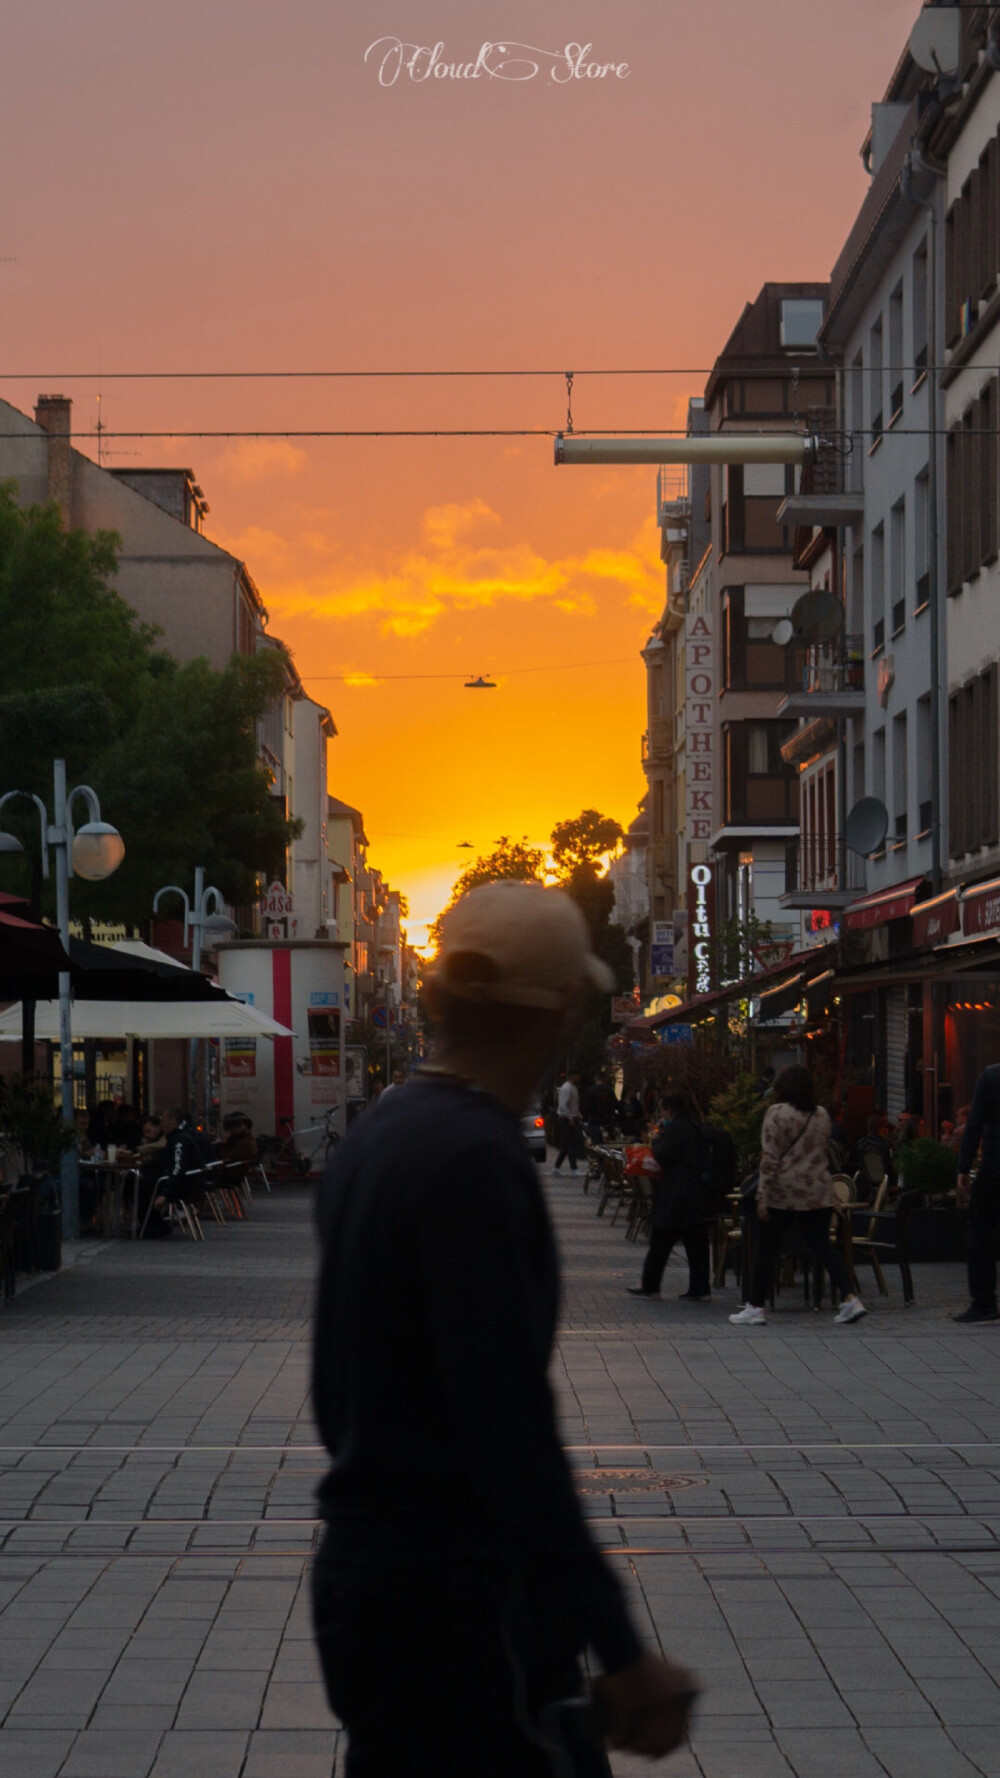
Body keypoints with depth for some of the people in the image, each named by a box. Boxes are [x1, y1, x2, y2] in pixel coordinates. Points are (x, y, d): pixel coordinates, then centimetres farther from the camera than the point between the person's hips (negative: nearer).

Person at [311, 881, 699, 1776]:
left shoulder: (373, 1140, 9)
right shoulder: (475, 1161, -20)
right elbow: (511, 1426, -25)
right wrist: (620, 1652, -24)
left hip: (361, 1574, 9)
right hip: (460, 1602, -9)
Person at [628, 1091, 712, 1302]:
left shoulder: (677, 1128, -13)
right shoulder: (695, 1127, 13)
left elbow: (663, 1156, -17)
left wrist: (657, 1139, 1)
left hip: (675, 1194, -8)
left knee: (660, 1242, 2)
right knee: (696, 1244, 6)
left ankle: (650, 1286, 9)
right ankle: (700, 1288, 6)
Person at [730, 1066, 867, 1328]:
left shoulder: (777, 1113, -9)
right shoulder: (822, 1115, 10)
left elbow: (770, 1158, -12)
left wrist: (762, 1196, -11)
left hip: (782, 1193, -5)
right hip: (818, 1194, 5)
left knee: (766, 1251, 5)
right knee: (823, 1246, 5)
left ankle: (755, 1308, 9)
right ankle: (851, 1298, -8)